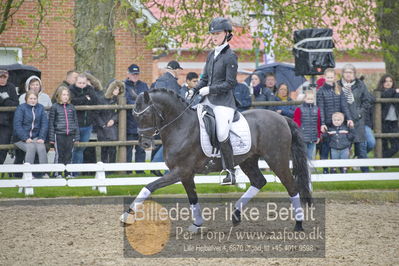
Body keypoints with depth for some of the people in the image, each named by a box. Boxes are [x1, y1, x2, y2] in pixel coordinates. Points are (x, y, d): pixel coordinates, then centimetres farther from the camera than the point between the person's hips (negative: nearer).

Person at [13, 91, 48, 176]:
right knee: (31, 147, -31)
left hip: (36, 137, 3)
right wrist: (26, 138, -20)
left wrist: (42, 138, -9)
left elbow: (44, 124, 6)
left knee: (41, 147, -27)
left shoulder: (40, 108, 10)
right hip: (21, 138, -3)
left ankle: (45, 173, -25)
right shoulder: (21, 108, -2)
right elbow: (17, 125, -10)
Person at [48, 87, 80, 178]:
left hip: (70, 135, 3)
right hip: (59, 135, -3)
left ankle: (68, 173, 13)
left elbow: (76, 122, 14)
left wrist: (77, 137, 9)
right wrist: (51, 138, -5)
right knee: (59, 155, -1)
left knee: (68, 155, 6)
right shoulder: (55, 107, 1)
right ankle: (58, 173, 5)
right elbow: (51, 123, 0)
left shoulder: (71, 107, 10)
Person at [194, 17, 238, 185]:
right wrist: (194, 91, 4)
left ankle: (230, 172, -10)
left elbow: (230, 83, -12)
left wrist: (210, 89, -16)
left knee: (222, 136, -18)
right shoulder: (212, 55, 14)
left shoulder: (230, 56, -8)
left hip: (223, 102, -8)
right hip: (208, 100, 8)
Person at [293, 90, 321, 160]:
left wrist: (318, 136, 13)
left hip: (313, 138, 4)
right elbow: (296, 124, -2)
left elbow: (318, 124, 13)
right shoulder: (299, 110, -3)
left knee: (311, 157, 7)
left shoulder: (317, 109, 9)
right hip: (302, 138, -4)